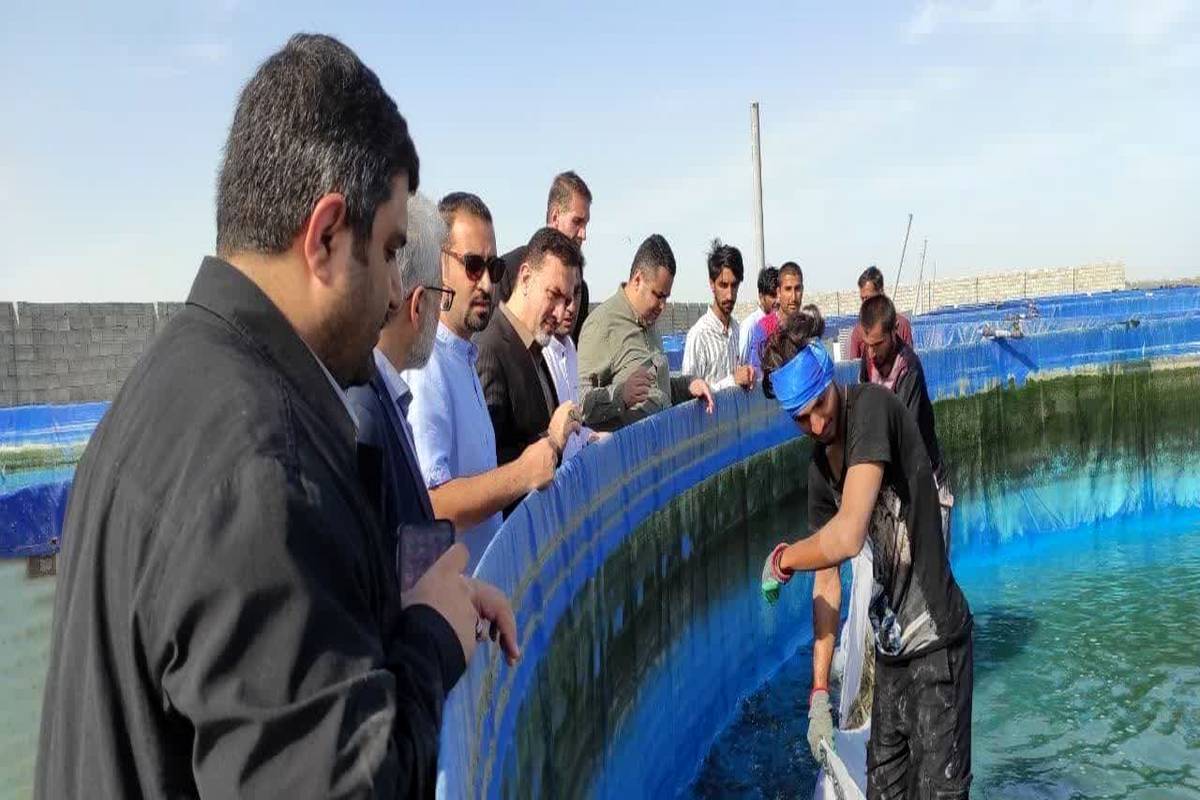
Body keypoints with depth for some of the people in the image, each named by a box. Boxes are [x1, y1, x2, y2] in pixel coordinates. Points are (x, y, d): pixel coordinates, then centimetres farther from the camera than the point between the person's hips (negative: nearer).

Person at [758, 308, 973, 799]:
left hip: (935, 646, -8)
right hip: (890, 649, 8)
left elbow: (848, 536, -29)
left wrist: (779, 561, -10)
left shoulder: (871, 408, -18)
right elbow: (827, 583, 8)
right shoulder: (819, 467, 6)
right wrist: (819, 693, 6)